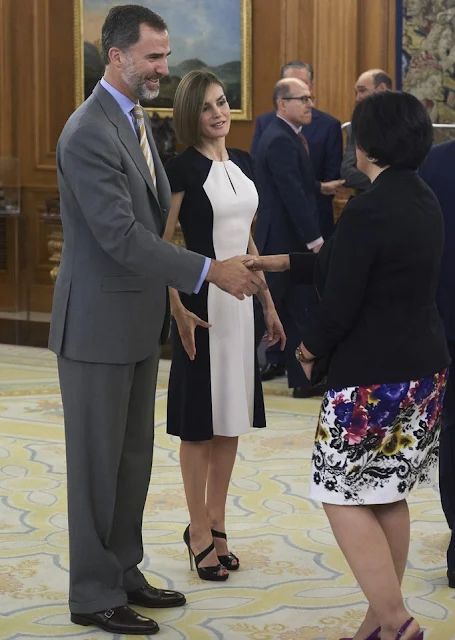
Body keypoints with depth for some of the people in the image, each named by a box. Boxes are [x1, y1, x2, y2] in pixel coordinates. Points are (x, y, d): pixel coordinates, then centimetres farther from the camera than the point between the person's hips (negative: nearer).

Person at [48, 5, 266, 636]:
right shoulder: (88, 133, -21)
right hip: (98, 324, -9)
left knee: (134, 457, 16)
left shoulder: (137, 121, 10)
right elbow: (121, 235, -26)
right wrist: (210, 271, -25)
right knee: (99, 462, 2)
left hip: (138, 321, 9)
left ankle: (124, 573, 29)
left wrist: (169, 298, 10)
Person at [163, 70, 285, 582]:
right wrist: (178, 310, -22)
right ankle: (201, 533, 10)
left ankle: (216, 524, 22)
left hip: (239, 301, 7)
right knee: (200, 420, 1)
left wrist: (269, 304, 16)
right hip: (203, 303, -7)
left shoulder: (242, 163, 10)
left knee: (231, 419, 11)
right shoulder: (183, 169, -10)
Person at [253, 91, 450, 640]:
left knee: (345, 496, 1)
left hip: (372, 378, -9)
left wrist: (310, 347, 2)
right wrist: (278, 263, 23)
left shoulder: (367, 212, -20)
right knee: (387, 495, 16)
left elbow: (339, 304, -18)